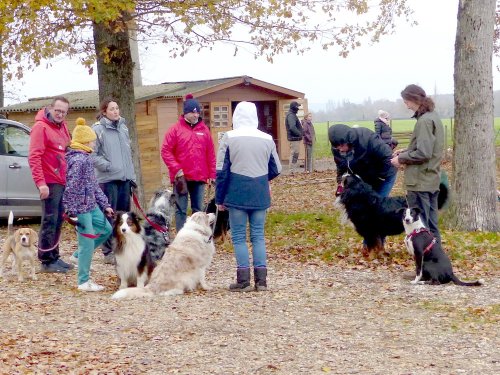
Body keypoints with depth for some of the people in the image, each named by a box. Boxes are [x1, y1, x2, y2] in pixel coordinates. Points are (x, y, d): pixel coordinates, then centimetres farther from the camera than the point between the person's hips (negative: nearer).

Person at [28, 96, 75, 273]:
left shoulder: (62, 126, 14)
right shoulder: (41, 127, -11)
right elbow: (34, 157, -17)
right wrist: (40, 182, -23)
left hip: (63, 181, 8)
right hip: (50, 182, -8)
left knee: (58, 220, 13)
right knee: (49, 221, -6)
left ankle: (54, 257, 21)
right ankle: (47, 261, -2)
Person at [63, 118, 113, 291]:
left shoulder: (86, 158, 13)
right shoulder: (78, 160, -18)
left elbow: (94, 185, 19)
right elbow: (71, 188, -23)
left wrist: (105, 204, 19)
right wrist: (72, 212, -24)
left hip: (91, 205, 10)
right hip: (81, 207, -10)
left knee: (106, 229, 19)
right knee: (87, 243, -4)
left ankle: (81, 254, 25)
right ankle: (83, 282, 4)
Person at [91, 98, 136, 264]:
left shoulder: (123, 127, 15)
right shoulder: (98, 129, -6)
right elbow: (92, 155, -10)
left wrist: (132, 176, 16)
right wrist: (108, 166, -17)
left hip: (124, 178, 7)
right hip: (108, 179, -7)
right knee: (109, 215, -6)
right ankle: (108, 252, 0)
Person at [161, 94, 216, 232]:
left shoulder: (204, 129, 8)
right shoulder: (175, 129, -2)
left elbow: (211, 154, 10)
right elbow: (166, 151, -5)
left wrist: (212, 174, 6)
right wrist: (176, 169, -13)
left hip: (200, 177, 3)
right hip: (181, 177, -3)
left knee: (198, 209, 10)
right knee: (181, 209, 1)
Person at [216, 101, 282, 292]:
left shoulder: (229, 138, -5)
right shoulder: (267, 139, 3)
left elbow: (221, 170, -4)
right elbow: (276, 169, 10)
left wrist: (219, 198, 4)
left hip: (237, 193, -2)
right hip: (260, 194, 2)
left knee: (239, 236, 5)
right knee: (258, 235, 9)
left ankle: (243, 280, 1)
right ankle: (261, 279, 6)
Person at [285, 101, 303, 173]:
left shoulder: (293, 115, 17)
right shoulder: (291, 115, -16)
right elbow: (292, 127, -28)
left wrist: (301, 131, 9)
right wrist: (299, 134, -19)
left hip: (296, 138, 11)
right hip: (294, 138, -11)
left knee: (295, 154, 15)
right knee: (294, 154, -9)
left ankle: (293, 169, 22)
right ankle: (292, 170, -8)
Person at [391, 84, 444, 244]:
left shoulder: (424, 121, -18)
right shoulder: (433, 117, 12)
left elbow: (423, 153, -23)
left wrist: (401, 158, -10)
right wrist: (404, 153, 7)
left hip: (420, 181, -9)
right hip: (431, 179, 9)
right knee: (431, 223, 15)